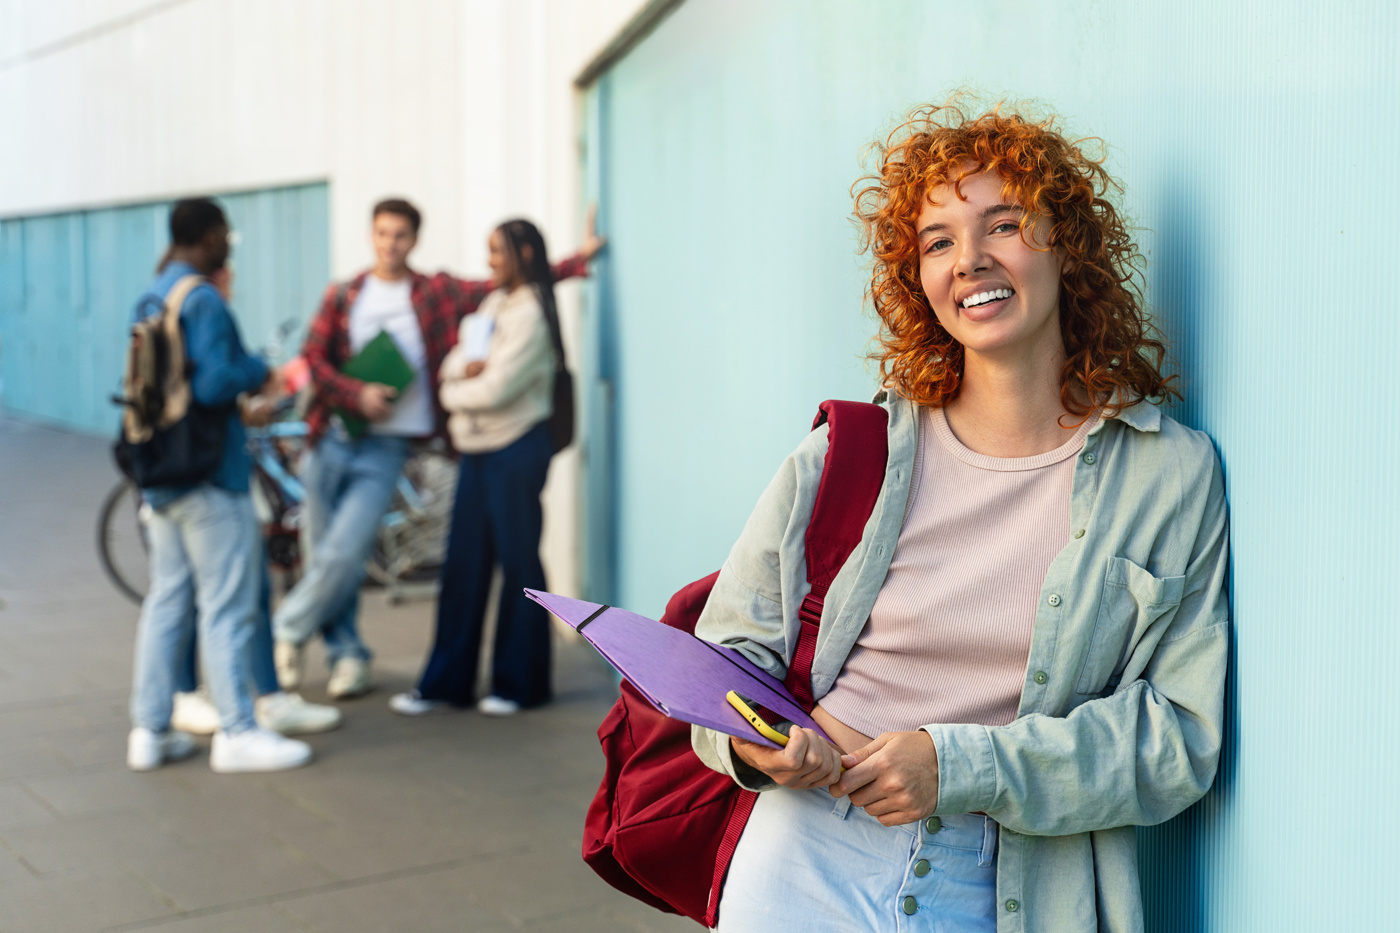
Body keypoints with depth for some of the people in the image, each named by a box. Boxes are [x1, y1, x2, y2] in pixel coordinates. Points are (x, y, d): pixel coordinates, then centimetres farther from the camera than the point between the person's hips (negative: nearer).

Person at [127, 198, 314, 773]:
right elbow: (212, 384, -25)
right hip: (209, 473, -9)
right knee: (226, 606, -3)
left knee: (167, 601, 12)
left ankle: (149, 730, 16)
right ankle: (236, 732, 3)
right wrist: (256, 371, -7)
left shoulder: (149, 300, 13)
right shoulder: (203, 301, -16)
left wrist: (246, 388, 20)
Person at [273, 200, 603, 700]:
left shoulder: (437, 293, 4)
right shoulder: (342, 296, 8)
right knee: (325, 555, 5)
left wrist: (578, 260, -3)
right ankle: (346, 653, 22)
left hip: (384, 449, -2)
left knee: (343, 554, -11)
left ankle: (290, 627, 14)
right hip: (331, 440, 2)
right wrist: (357, 395, -13)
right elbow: (314, 360, 2)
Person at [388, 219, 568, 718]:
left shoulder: (530, 313, -11)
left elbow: (496, 388, -18)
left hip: (517, 449, -8)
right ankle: (445, 682, 14)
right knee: (463, 563, 8)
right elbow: (452, 364, 13)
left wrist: (454, 392, -1)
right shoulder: (493, 304, 16)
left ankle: (518, 682, 11)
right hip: (477, 449, 8)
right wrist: (463, 368, -10)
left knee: (518, 562, 0)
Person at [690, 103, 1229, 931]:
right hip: (808, 853, 1)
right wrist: (748, 737, -15)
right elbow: (734, 645, 7)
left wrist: (962, 765, -15)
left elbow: (1181, 736, -5)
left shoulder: (1174, 474, -2)